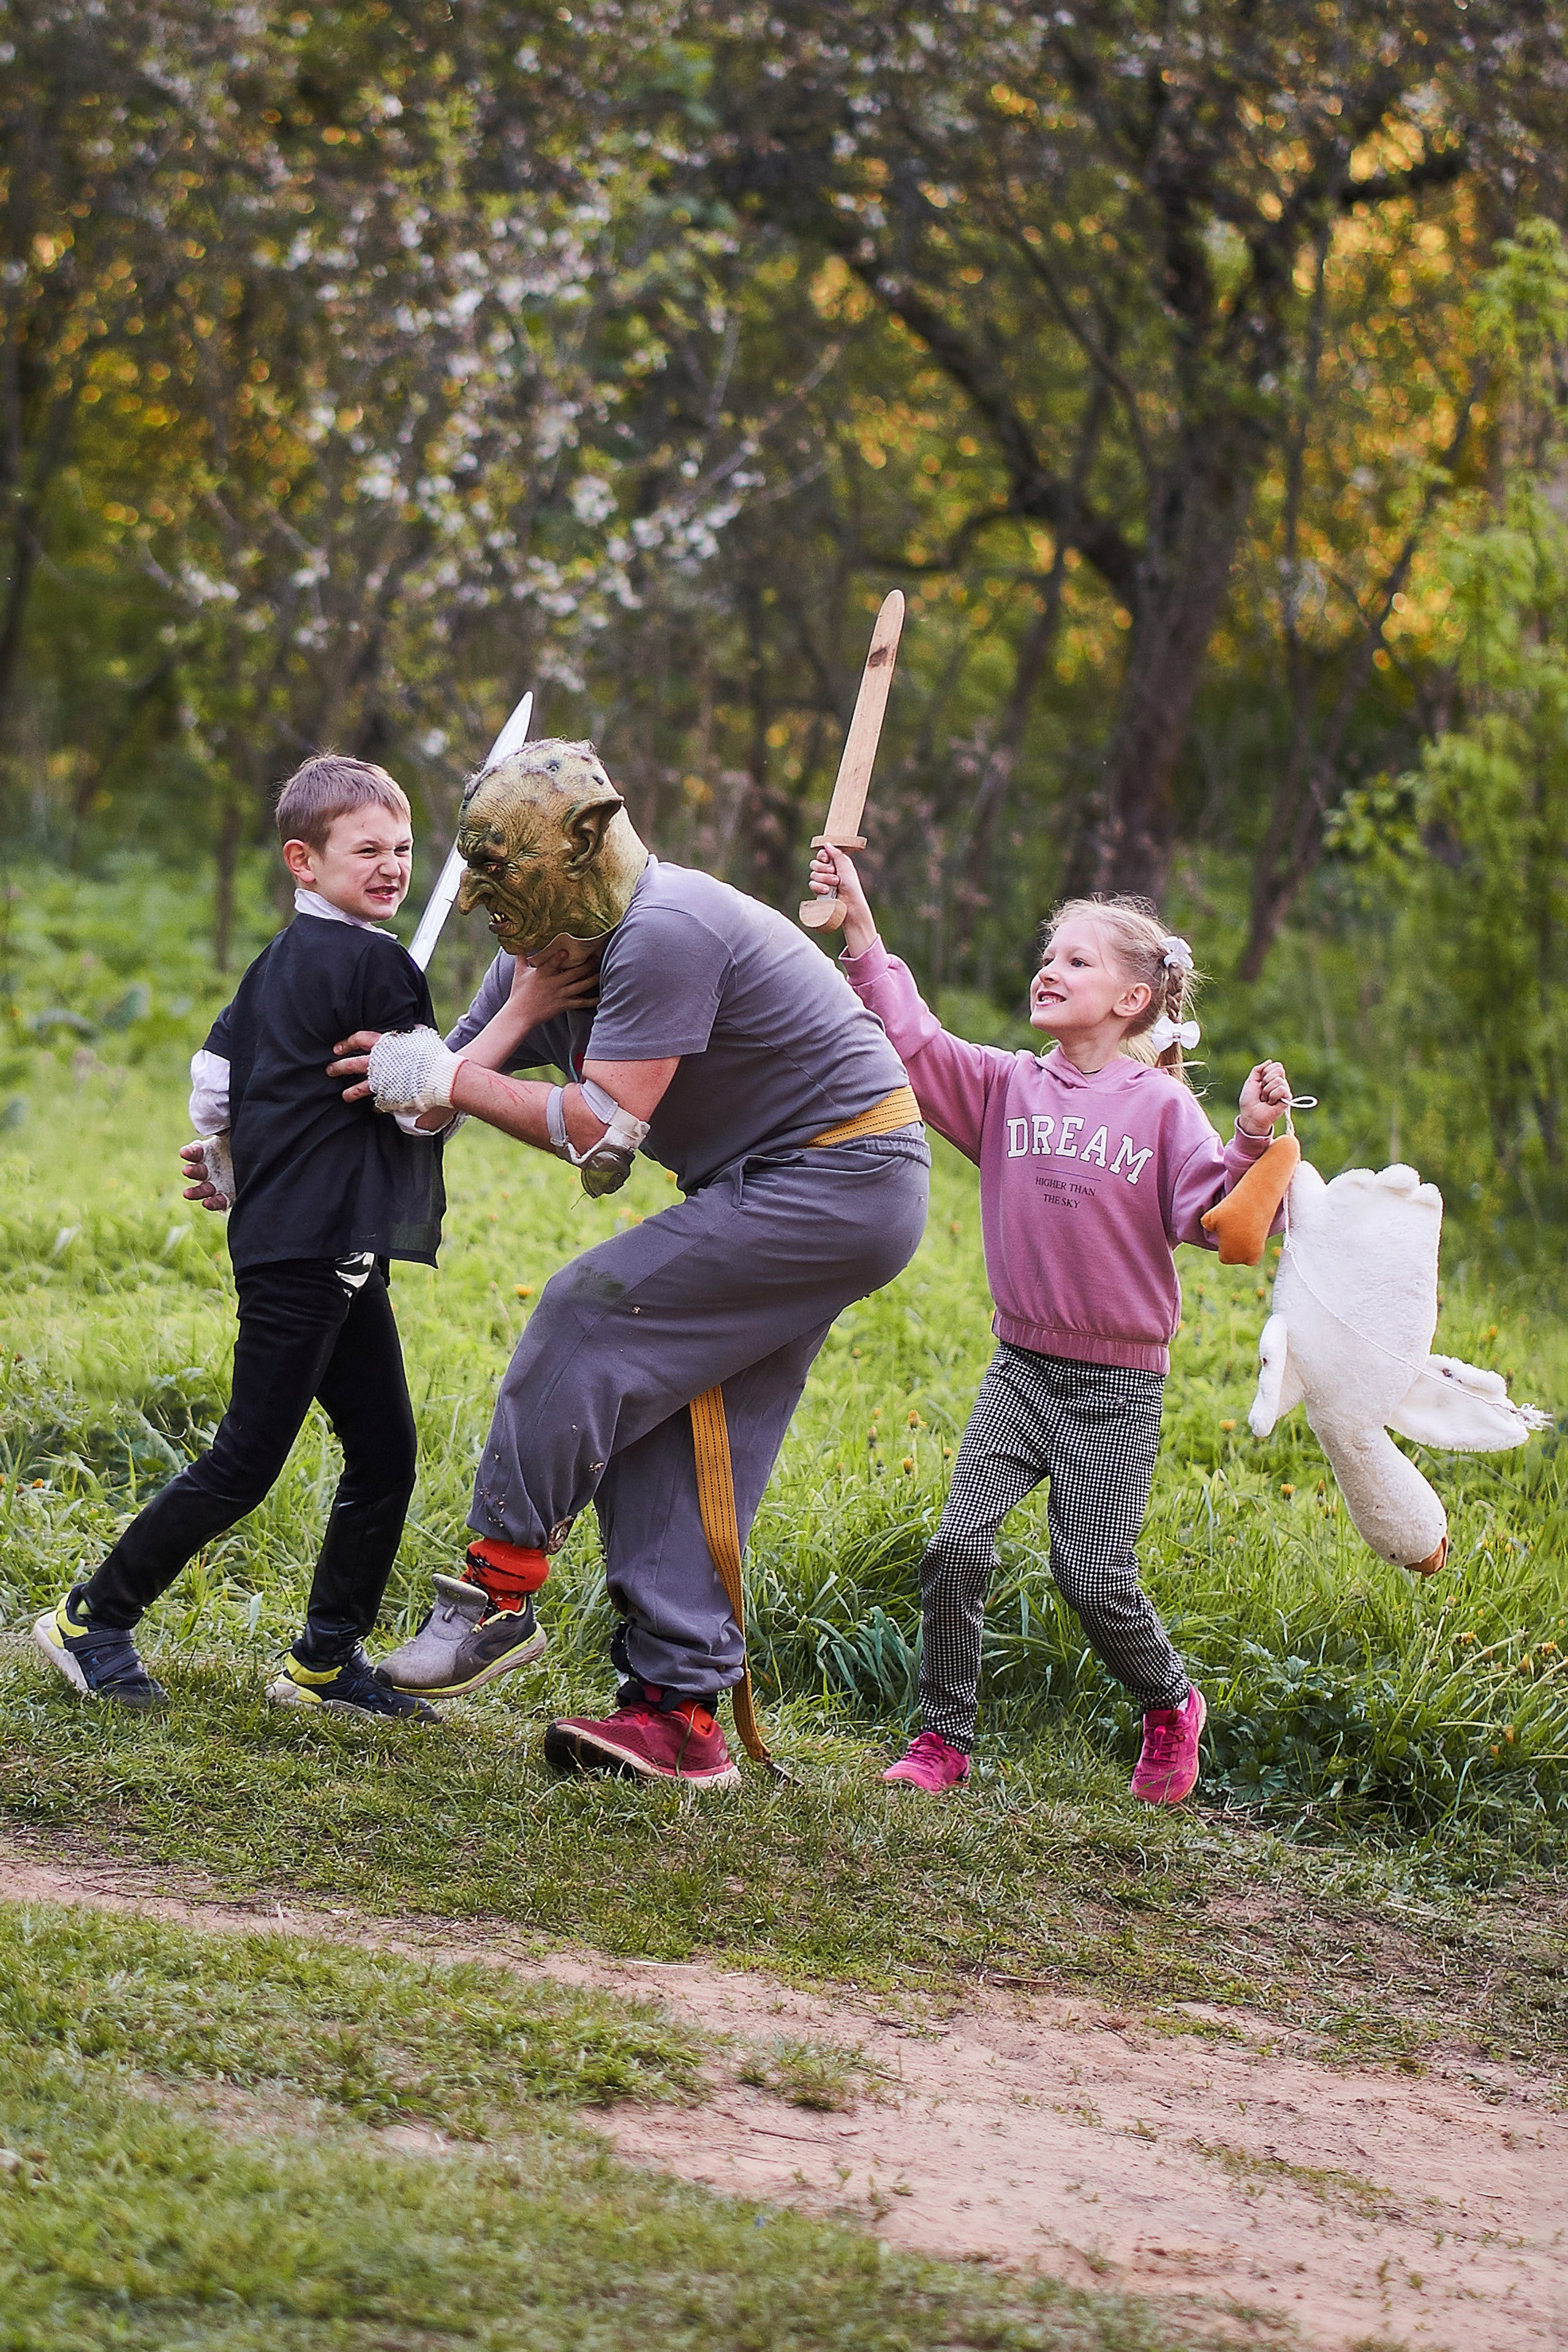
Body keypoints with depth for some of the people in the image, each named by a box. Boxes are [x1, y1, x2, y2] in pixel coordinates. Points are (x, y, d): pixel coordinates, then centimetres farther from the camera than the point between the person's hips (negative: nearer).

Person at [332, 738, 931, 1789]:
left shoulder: (666, 934, -25)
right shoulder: (547, 955, 5)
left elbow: (600, 1129, -26)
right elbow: (437, 1082, 14)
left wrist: (448, 1080, -18)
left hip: (838, 1187, -10)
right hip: (790, 1192, 10)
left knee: (593, 1315, -17)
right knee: (670, 1449, 3)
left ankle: (500, 1589, -9)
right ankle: (681, 1716, 5)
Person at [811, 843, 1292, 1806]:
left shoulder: (1159, 1105, -5)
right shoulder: (1008, 1086, 5)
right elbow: (913, 1038, -4)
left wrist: (1252, 1140, -30)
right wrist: (860, 925, -11)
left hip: (1119, 1384, -3)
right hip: (1022, 1369, 3)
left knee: (1095, 1577, -5)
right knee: (958, 1547, -11)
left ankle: (1172, 1706, 23)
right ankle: (945, 1738, 3)